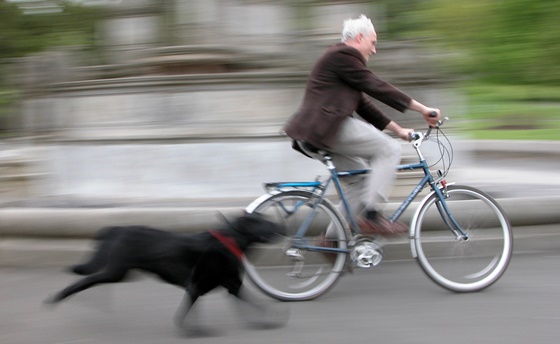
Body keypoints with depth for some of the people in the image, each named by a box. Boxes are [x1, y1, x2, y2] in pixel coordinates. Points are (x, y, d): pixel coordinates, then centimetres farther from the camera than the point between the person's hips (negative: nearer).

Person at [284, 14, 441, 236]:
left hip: (314, 134, 11)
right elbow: (377, 88, -11)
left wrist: (398, 130, 22)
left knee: (361, 174, 16)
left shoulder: (342, 56, 26)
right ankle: (371, 216, -12)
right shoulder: (344, 55, -6)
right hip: (327, 128, -11)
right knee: (389, 149, -7)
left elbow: (364, 105, 26)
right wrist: (422, 109, -8)